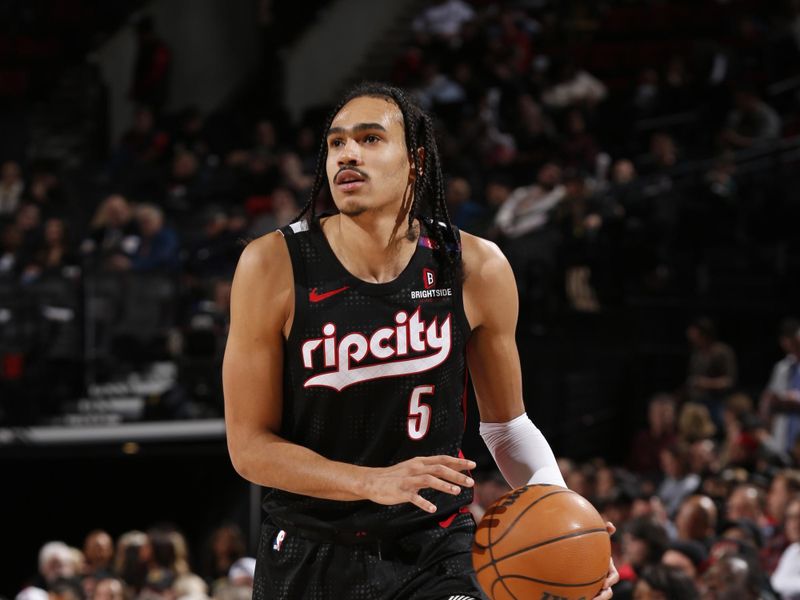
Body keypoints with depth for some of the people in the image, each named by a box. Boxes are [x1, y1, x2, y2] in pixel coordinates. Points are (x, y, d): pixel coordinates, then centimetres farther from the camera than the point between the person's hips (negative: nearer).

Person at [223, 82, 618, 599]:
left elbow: (507, 425, 7)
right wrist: (374, 482, -25)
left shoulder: (476, 269, -8)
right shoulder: (274, 266, -13)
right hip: (309, 557, 0)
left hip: (434, 555, 0)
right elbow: (249, 445, -11)